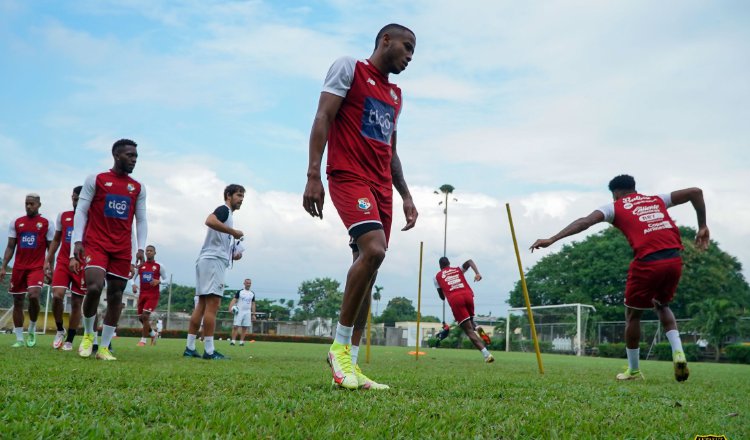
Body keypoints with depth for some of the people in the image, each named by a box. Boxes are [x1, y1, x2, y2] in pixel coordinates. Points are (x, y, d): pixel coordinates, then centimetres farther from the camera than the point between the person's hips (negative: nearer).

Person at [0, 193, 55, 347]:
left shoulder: (46, 224, 2)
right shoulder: (16, 223, 10)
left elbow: (50, 248, 4)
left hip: (37, 267, -3)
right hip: (19, 267, 4)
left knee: (34, 296, -23)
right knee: (17, 302, 5)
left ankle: (32, 330, 0)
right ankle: (19, 338, 12)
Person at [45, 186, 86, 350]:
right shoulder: (63, 216, 10)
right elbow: (56, 240, 19)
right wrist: (48, 260, 12)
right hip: (63, 262, 2)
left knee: (76, 303, 3)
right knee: (57, 295, -17)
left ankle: (69, 340, 13)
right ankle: (60, 330, 7)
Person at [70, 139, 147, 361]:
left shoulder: (138, 188, 11)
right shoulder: (95, 180, 2)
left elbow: (141, 220, 12)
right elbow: (81, 211, 1)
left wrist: (141, 247, -1)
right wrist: (77, 241, -10)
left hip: (122, 249, 4)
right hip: (95, 243, -4)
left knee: (116, 295, 1)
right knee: (94, 287, -21)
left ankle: (104, 347, 9)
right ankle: (88, 334, 4)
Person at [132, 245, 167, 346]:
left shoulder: (159, 266, -1)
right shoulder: (140, 266, 6)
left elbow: (166, 279, 4)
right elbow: (134, 278, 13)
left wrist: (158, 281, -16)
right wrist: (134, 285, -8)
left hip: (153, 295, -4)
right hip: (142, 294, 4)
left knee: (145, 316, -15)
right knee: (141, 317, 7)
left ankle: (143, 339, -4)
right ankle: (153, 333, 31)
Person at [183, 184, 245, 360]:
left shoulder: (226, 214, 26)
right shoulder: (224, 210, -3)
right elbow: (210, 221, -26)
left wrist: (233, 255, 14)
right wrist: (234, 232, -20)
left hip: (211, 261, 10)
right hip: (212, 260, -10)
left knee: (202, 304, 8)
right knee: (212, 304, -12)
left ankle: (190, 348, 8)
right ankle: (209, 351, -15)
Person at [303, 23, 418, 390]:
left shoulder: (395, 94, 24)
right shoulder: (349, 68, 3)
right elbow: (322, 118, -7)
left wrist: (406, 196, 19)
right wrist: (313, 174, -18)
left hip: (382, 186, 8)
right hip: (349, 177, -8)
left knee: (366, 269, 2)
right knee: (373, 250, -27)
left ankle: (350, 363, 6)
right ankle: (340, 345, -13)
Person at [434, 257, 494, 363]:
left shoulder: (437, 276, 24)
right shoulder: (458, 269, 28)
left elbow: (442, 296, 23)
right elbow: (469, 261, 9)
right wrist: (477, 273, -6)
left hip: (454, 299, -2)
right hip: (468, 295, 3)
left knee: (469, 331, -6)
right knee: (470, 321, 27)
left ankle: (486, 354, -22)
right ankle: (476, 327, -9)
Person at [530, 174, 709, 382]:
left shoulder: (615, 207, 12)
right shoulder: (657, 199, 25)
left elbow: (585, 222, -2)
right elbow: (695, 192, 23)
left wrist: (552, 239, -8)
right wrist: (702, 227, 26)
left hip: (647, 262, -4)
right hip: (674, 260, 5)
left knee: (632, 314, 17)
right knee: (662, 306, 30)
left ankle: (633, 370, 25)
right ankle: (678, 352, 7)